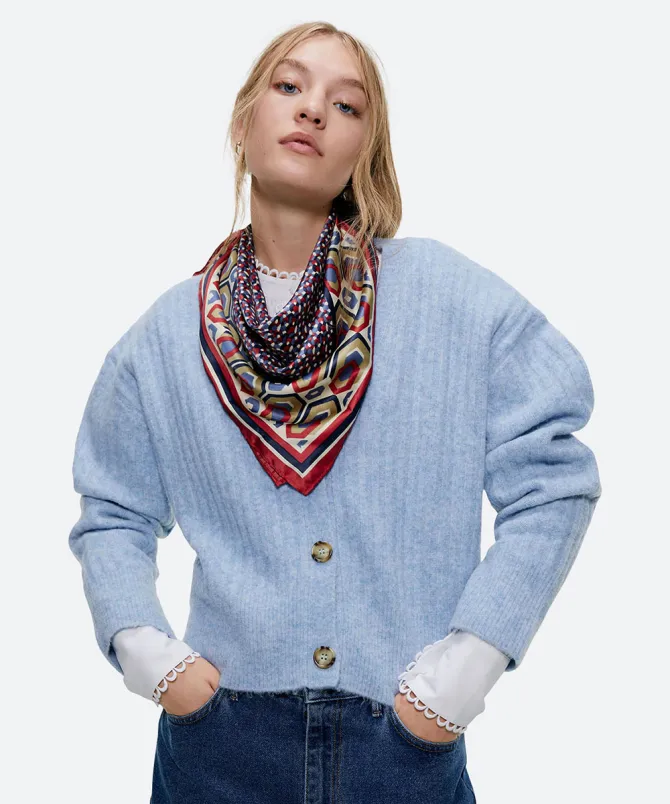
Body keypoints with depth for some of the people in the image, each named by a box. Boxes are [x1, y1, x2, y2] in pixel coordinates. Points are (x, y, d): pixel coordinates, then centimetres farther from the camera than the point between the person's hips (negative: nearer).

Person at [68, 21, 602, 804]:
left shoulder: (448, 292, -6)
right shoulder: (168, 334, 2)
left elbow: (551, 478, -5)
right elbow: (113, 516, 10)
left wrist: (470, 664, -10)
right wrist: (144, 650, -5)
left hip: (409, 739, -1)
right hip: (220, 737, 2)